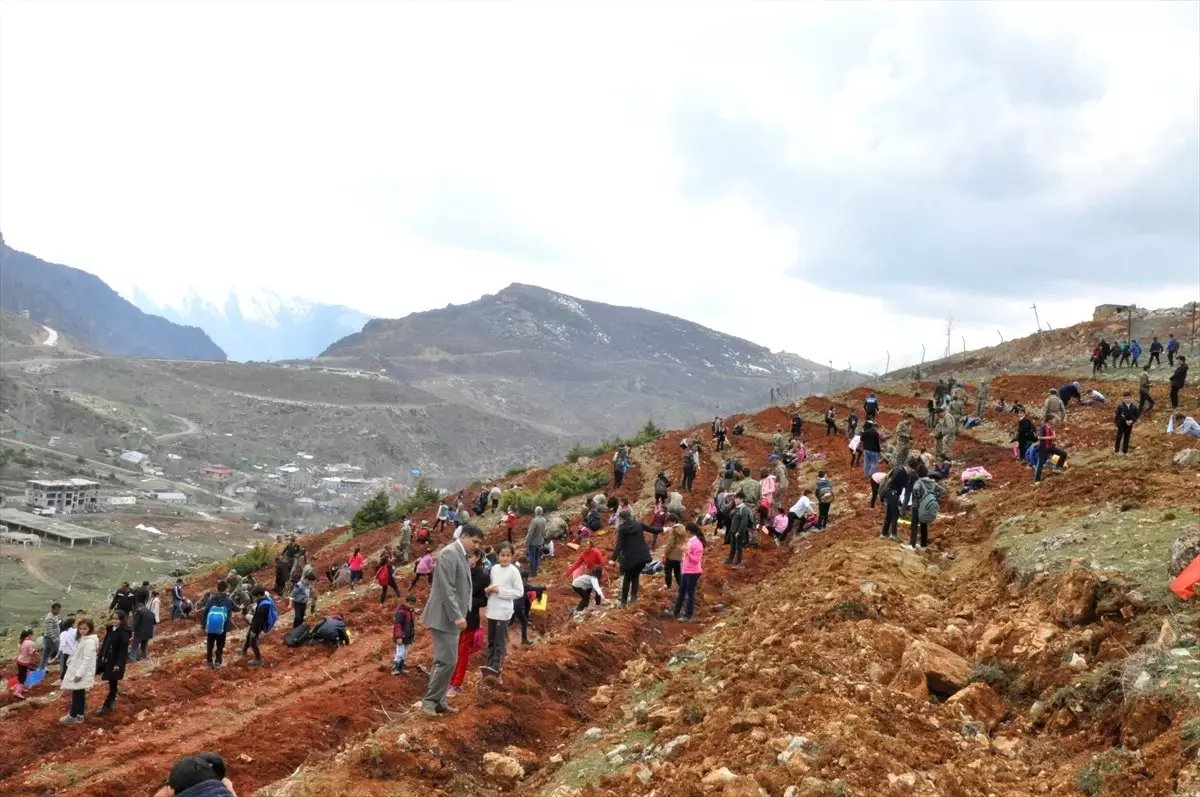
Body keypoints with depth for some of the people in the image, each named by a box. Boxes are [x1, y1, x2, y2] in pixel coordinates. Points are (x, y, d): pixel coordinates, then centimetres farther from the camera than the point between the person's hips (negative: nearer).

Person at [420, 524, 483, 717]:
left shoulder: (461, 555, 14)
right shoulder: (449, 553, -17)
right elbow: (447, 588, -23)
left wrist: (458, 615, 17)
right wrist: (457, 615, -25)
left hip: (451, 617, 10)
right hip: (445, 617, -10)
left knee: (444, 660, 13)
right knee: (448, 660, -9)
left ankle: (438, 701, 19)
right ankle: (429, 700, 1)